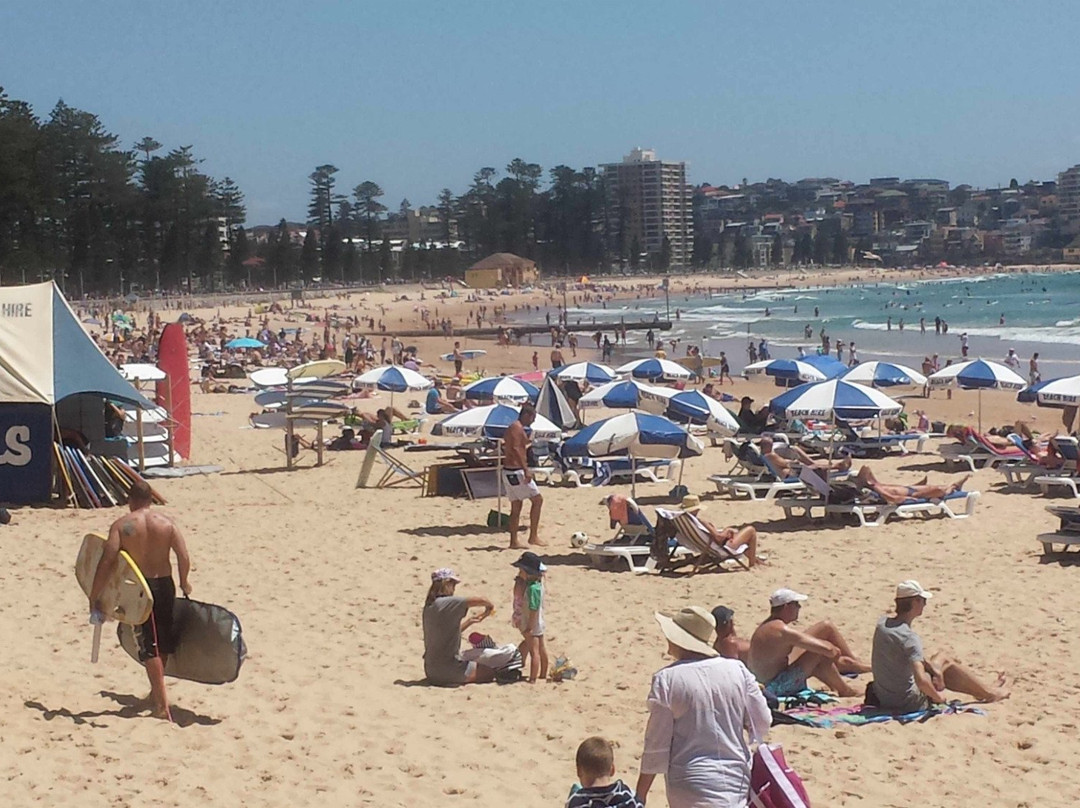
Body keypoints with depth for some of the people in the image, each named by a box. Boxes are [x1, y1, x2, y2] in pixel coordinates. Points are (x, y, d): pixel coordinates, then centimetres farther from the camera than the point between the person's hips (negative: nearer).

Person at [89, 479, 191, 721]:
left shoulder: (121, 525, -8)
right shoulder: (166, 523, -1)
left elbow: (107, 562, -15)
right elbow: (184, 558, -6)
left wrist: (93, 597, -10)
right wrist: (184, 583, 13)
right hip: (164, 584, 3)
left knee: (150, 648, 0)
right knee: (163, 643, 21)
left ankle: (162, 704, -6)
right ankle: (157, 694, 36)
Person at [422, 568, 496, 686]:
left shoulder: (429, 606, 8)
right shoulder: (450, 603, -17)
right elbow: (482, 601, -15)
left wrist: (470, 621, 20)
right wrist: (489, 606, 7)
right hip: (448, 670, -9)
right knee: (489, 671, 7)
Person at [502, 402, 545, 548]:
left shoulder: (512, 427, 19)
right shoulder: (518, 428, -12)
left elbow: (507, 448, 22)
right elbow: (516, 449, -23)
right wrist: (526, 470, -26)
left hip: (509, 471, 10)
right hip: (516, 471, -10)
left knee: (516, 507, 11)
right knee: (537, 499, -4)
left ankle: (514, 542, 11)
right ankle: (533, 536, -5)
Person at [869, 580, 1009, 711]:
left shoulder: (882, 623, -3)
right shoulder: (909, 637, -28)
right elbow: (921, 680, -36)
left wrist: (933, 669, 10)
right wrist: (937, 696, -17)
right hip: (908, 703, -8)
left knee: (942, 659, 24)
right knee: (949, 665, 12)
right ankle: (989, 694, 34)